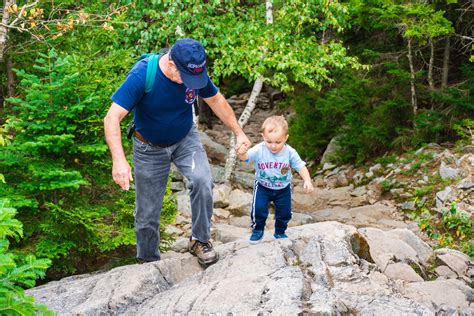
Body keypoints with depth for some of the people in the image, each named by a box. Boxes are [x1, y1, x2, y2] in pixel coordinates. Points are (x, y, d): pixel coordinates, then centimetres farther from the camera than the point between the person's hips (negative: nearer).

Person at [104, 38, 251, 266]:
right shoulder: (142, 76, -31)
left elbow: (216, 101, 3)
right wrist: (119, 160, -48)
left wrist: (239, 133, 3)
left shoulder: (196, 73, -18)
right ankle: (149, 262, 31)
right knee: (147, 213, 6)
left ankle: (200, 240, -5)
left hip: (185, 139, 2)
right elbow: (112, 118, -35)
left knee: (202, 181, -27)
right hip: (150, 147, -2)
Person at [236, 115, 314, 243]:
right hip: (262, 187, -1)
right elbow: (246, 156, -40)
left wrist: (307, 181, -26)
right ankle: (257, 230, 19)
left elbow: (301, 166, -12)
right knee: (258, 209, -9)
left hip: (283, 188, 2)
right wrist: (241, 153, -65)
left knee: (284, 212, 9)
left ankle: (280, 232, 37)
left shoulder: (290, 152, -21)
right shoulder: (259, 150, -26)